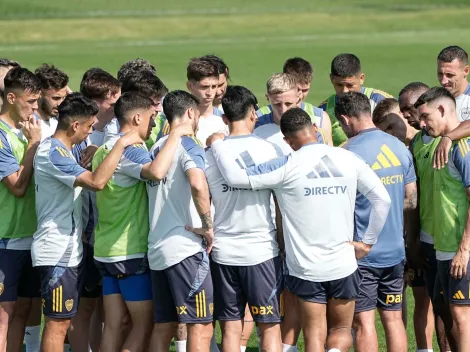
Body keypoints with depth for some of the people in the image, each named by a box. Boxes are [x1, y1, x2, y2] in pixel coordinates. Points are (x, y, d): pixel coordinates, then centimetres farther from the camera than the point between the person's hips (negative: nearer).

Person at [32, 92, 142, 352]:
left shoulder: (60, 151, 15)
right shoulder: (52, 153, -19)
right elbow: (96, 181, -30)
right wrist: (121, 144, -25)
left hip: (69, 250, 11)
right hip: (57, 252, -11)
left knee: (63, 320, 12)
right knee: (58, 323, -7)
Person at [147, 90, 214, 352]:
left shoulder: (156, 149, 17)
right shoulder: (188, 145, -7)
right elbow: (198, 184, -26)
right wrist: (207, 225, -16)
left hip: (157, 249, 8)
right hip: (186, 248, -8)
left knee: (163, 326, 11)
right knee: (201, 328, -7)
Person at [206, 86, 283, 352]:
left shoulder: (210, 154, 0)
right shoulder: (270, 150, -6)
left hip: (223, 251, 2)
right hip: (262, 249, -2)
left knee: (231, 328, 7)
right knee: (270, 326, 4)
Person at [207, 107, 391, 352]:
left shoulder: (287, 167, -12)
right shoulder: (348, 160, -1)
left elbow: (236, 176, -16)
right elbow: (383, 199, -2)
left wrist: (217, 144, 0)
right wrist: (368, 242, 7)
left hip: (306, 266, -2)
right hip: (343, 265, 2)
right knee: (341, 330, 16)